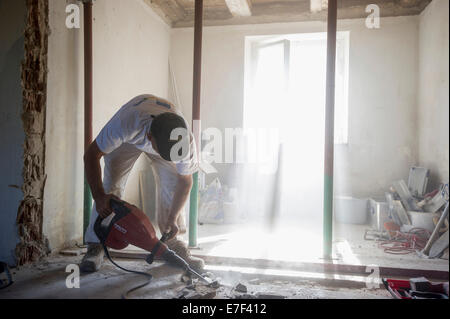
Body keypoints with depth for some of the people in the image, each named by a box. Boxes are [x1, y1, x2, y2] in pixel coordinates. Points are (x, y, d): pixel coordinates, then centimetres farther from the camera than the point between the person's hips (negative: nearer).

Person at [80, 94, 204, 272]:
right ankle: (95, 247, -5)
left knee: (173, 184, -13)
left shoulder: (185, 140, -38)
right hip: (127, 140, -1)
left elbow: (185, 182, -22)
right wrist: (99, 196, -40)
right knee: (111, 185, -15)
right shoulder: (125, 124, -48)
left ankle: (173, 245, 2)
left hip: (161, 137, 2)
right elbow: (92, 155, -33)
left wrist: (172, 219, -26)